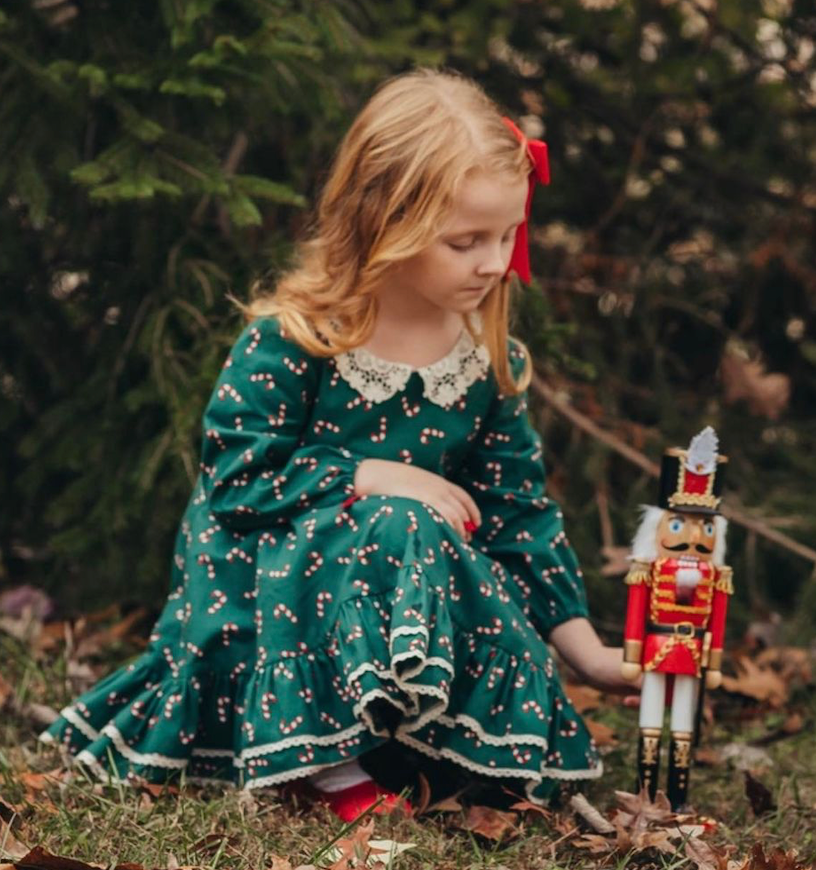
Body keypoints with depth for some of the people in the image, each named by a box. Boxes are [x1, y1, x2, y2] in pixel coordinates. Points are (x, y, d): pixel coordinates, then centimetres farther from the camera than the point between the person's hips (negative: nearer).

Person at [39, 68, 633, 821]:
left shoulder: (493, 361, -2)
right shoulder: (290, 340, -17)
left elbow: (521, 511, 3)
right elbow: (235, 474, -19)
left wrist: (588, 651, -2)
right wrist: (371, 478, -23)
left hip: (425, 586, 5)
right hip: (268, 587, -5)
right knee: (395, 530, -34)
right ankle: (332, 767, -27)